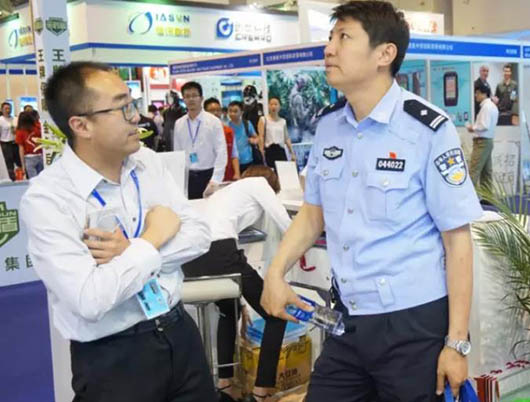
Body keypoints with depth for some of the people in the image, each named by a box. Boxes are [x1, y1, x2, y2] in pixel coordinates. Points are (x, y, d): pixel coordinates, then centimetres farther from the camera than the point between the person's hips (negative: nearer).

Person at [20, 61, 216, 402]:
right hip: (112, 358, -5)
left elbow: (199, 234, -1)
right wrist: (153, 238, -15)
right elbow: (90, 300, -26)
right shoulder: (46, 198, -18)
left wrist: (132, 251, -16)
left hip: (180, 332, 6)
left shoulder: (147, 161, 1)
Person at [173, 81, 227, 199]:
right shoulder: (178, 124, 6)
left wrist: (215, 179, -16)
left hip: (208, 175, -3)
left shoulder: (214, 122, -5)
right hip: (187, 176, 3)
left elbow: (221, 153, -9)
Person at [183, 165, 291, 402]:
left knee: (229, 310, 34)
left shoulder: (226, 191, 38)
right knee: (276, 316, 10)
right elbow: (286, 225, 7)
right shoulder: (258, 183, 16)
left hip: (191, 257, 8)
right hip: (217, 252, -8)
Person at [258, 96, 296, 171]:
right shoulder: (263, 120, 5)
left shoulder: (283, 121, 14)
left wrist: (292, 153, 9)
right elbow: (261, 137, -4)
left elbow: (287, 139, 14)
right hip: (269, 150, -3)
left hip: (281, 150, 3)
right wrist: (262, 152, -14)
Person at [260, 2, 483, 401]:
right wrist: (276, 272, 2)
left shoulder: (428, 129, -13)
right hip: (347, 319, 5)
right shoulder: (328, 125, 4)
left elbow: (457, 237, -11)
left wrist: (457, 342, -11)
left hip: (413, 322, -5)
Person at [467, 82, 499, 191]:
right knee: (486, 171, 12)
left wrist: (473, 128, -7)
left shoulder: (486, 106, -14)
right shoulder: (493, 106, 16)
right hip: (488, 141, 10)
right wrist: (475, 127, 10)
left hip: (482, 142, -10)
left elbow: (485, 126, -21)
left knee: (474, 170, -13)